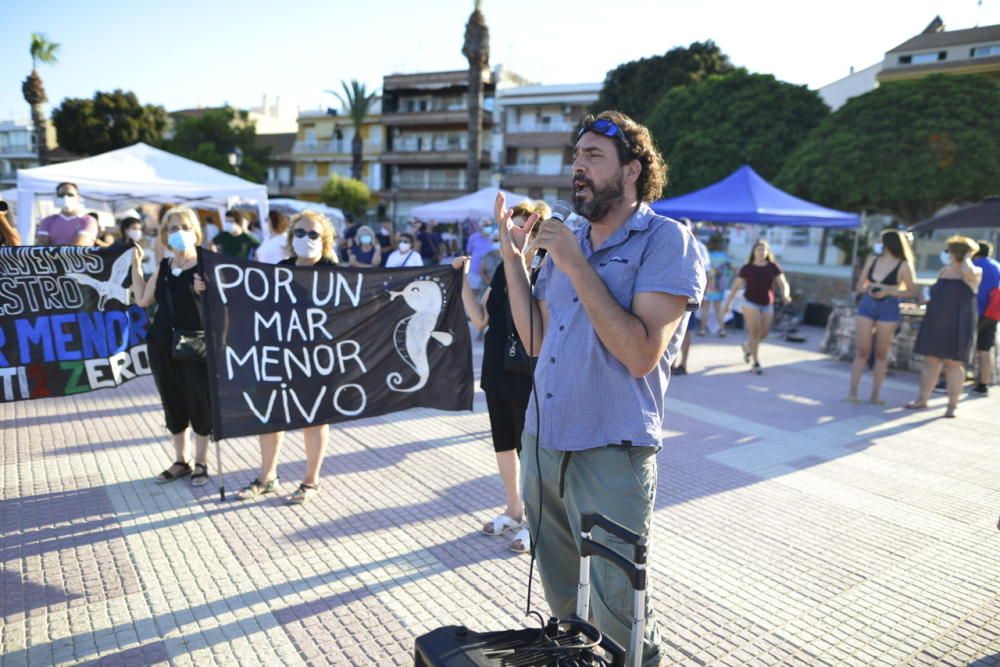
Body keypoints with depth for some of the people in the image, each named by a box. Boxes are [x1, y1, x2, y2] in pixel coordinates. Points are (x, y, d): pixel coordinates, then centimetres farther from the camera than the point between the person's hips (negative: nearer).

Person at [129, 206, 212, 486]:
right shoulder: (163, 266, 11)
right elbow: (142, 300, 13)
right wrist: (136, 265, 12)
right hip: (163, 345, 6)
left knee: (199, 403, 4)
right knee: (172, 403, 13)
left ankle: (201, 463, 19)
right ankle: (180, 461, 26)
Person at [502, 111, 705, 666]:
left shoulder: (666, 240, -11)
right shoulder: (568, 241, 10)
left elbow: (642, 354, -22)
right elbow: (537, 340, 8)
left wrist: (577, 266, -21)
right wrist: (513, 256, 2)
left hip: (611, 454, -6)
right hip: (542, 441, 7)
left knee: (616, 609, 7)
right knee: (562, 599, 22)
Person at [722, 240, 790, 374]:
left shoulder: (773, 267, 1)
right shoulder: (747, 268, -3)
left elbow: (784, 283, -6)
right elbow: (736, 286, 0)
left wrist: (785, 294, -28)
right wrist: (727, 303, -3)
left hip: (767, 305, 3)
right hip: (750, 303, -3)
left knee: (763, 334, 10)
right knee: (754, 332, -12)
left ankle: (747, 347, 40)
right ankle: (756, 363, -6)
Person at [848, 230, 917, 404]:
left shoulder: (903, 266, -3)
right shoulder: (872, 260, 8)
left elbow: (912, 291, -3)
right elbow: (859, 286, 13)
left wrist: (888, 291, -15)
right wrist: (867, 288, -10)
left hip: (888, 310, -3)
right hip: (867, 306, 3)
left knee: (881, 353, 2)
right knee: (862, 351, 1)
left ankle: (875, 394, 8)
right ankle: (852, 391, 3)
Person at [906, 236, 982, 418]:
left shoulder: (974, 274, -6)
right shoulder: (944, 271, 12)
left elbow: (968, 271, -31)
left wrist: (967, 256, -13)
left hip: (957, 326, -5)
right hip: (935, 324, 6)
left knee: (953, 363, -2)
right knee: (930, 361, 8)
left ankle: (952, 405, 6)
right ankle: (922, 399, 16)